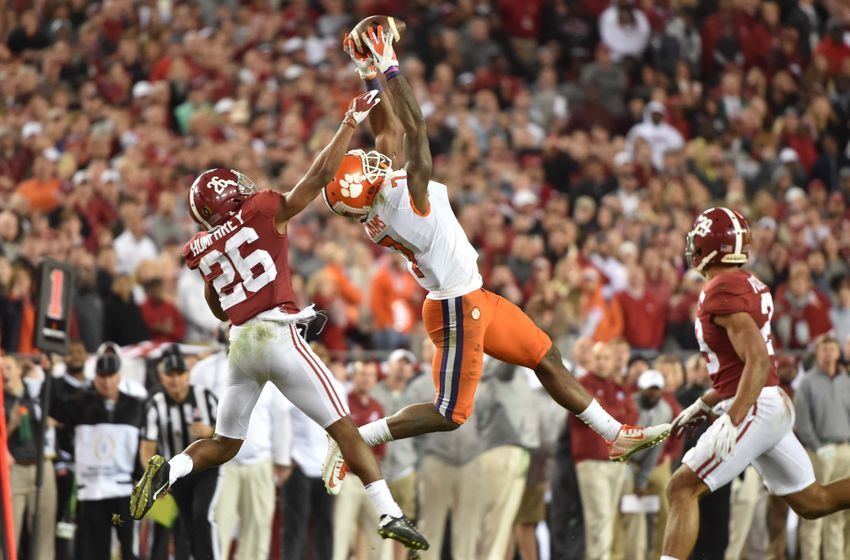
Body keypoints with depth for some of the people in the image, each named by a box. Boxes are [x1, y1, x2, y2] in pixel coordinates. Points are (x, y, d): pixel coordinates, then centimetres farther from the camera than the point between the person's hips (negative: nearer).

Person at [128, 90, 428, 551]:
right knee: (343, 428, -1)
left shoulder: (202, 251, 15)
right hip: (278, 336, -4)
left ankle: (169, 470, -9)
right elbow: (320, 173, -4)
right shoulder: (265, 212, 1)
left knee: (223, 444, 19)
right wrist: (351, 122, 2)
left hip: (239, 344, 4)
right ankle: (389, 513, -9)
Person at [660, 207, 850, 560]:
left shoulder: (722, 292, -14)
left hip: (754, 409, -10)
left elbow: (757, 360, -23)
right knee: (811, 502, 16)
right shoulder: (748, 285, 15)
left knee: (682, 489, -10)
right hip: (775, 407, 10)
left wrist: (732, 421, -28)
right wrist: (702, 405, 26)